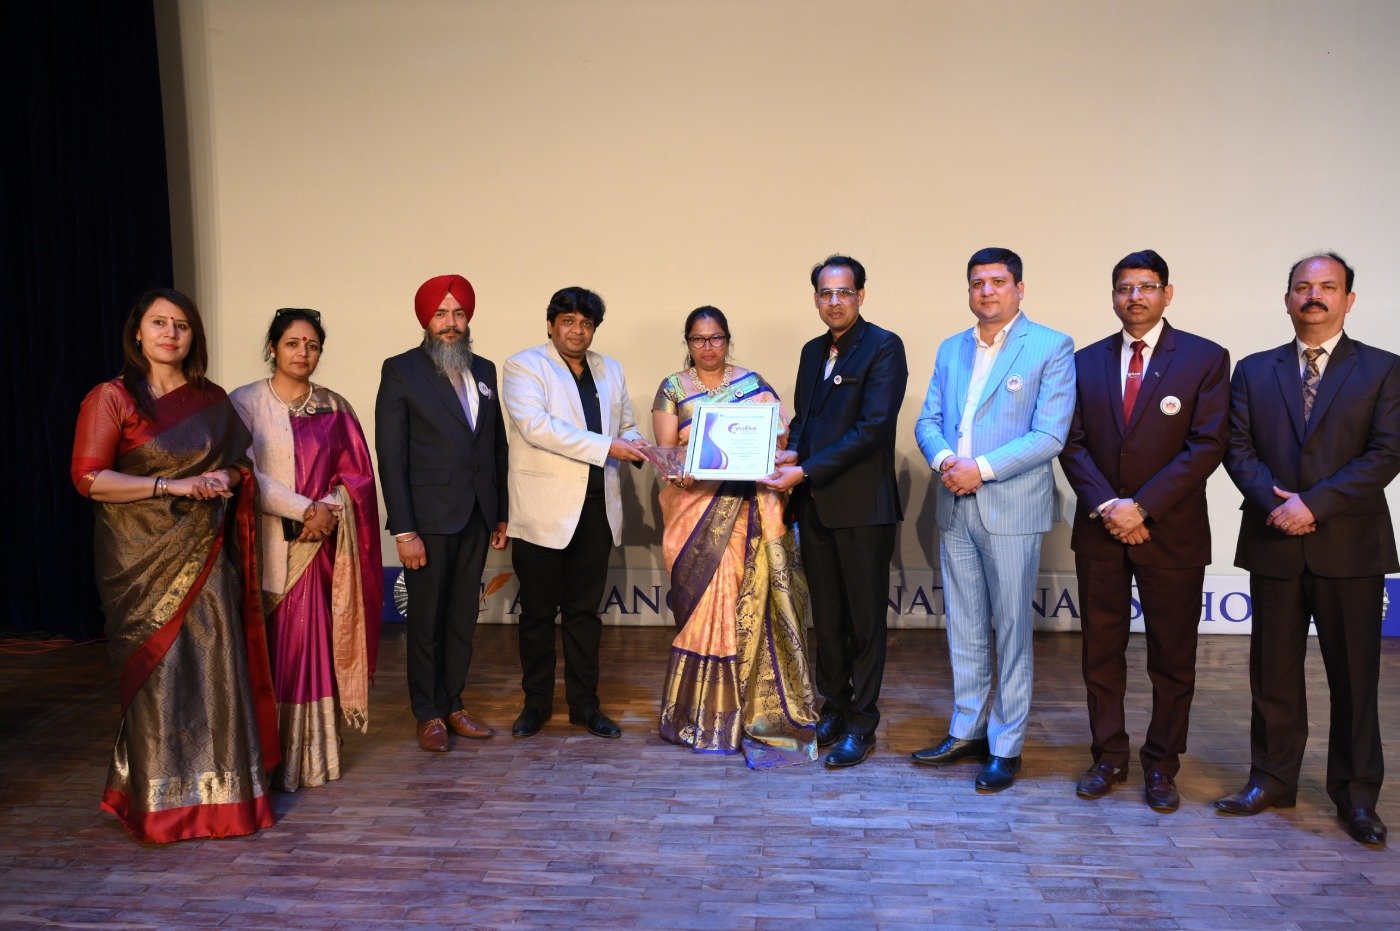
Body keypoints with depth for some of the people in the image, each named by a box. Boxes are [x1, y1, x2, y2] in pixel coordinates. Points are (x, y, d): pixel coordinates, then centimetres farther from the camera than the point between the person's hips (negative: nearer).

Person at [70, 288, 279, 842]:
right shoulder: (111, 398, -2)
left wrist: (226, 477, -4)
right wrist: (173, 486, -17)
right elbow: (88, 477, -12)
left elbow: (240, 466, 19)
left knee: (216, 668, 2)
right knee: (155, 674, 1)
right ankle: (161, 801, 16)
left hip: (206, 557, 4)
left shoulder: (212, 400, 11)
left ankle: (221, 793, 14)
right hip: (143, 561, -3)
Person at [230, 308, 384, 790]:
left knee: (312, 646, 2)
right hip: (264, 545, -2)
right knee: (265, 652, 0)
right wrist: (306, 509, -13)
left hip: (319, 546, 2)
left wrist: (329, 512, -9)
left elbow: (356, 474, 8)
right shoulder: (245, 402, 1)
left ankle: (310, 756, 11)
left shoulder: (334, 407, 10)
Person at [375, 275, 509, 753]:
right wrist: (403, 530, -14)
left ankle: (453, 704, 25)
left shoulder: (484, 370, 11)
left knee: (463, 617, 12)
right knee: (426, 620, 6)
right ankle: (429, 714, 19)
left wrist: (501, 514, 9)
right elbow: (390, 456, -9)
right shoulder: (400, 370, -4)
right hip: (429, 517, -5)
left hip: (476, 517, 5)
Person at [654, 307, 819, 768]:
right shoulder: (672, 388, 10)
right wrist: (678, 472, -18)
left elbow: (778, 437, 7)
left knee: (749, 602, -5)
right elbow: (665, 448, 2)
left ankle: (751, 708, 6)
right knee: (702, 602, -2)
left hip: (748, 508, 0)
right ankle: (702, 710, 10)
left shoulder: (753, 383, 11)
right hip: (696, 509, 0)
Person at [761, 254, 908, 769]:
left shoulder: (883, 347, -8)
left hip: (863, 504, -7)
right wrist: (793, 452, -1)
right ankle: (833, 709, 27)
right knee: (826, 616, 13)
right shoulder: (812, 352, 16)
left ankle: (861, 725, 14)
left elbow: (873, 427, -17)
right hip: (814, 504, 7)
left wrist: (805, 470, -19)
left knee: (865, 619, 4)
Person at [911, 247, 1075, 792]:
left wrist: (981, 468, -17)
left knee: (1011, 632, 3)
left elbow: (1050, 436, -11)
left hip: (1011, 509, -5)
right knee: (964, 630, 13)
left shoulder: (1051, 347, -3)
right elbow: (928, 420, 11)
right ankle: (967, 732, 26)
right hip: (955, 508, 5)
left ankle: (1006, 748, 14)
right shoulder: (950, 350, 14)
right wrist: (942, 459, -10)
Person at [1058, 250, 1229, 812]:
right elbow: (1073, 444, 3)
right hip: (1099, 529, 3)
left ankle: (1161, 765, 21)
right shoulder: (1087, 362, 8)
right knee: (1101, 651, 9)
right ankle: (1109, 758, 22)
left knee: (1172, 658, 7)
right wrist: (1105, 506, -12)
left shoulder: (1205, 359, -1)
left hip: (1171, 531, -2)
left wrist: (1142, 507, -16)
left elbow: (1207, 444, -10)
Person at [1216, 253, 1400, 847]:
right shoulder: (1254, 371, 10)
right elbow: (1238, 449, 3)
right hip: (1275, 545, 2)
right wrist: (1276, 501, -14)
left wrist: (1315, 504, -17)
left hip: (1351, 546, -2)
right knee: (1273, 671, 9)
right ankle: (1272, 780, 22)